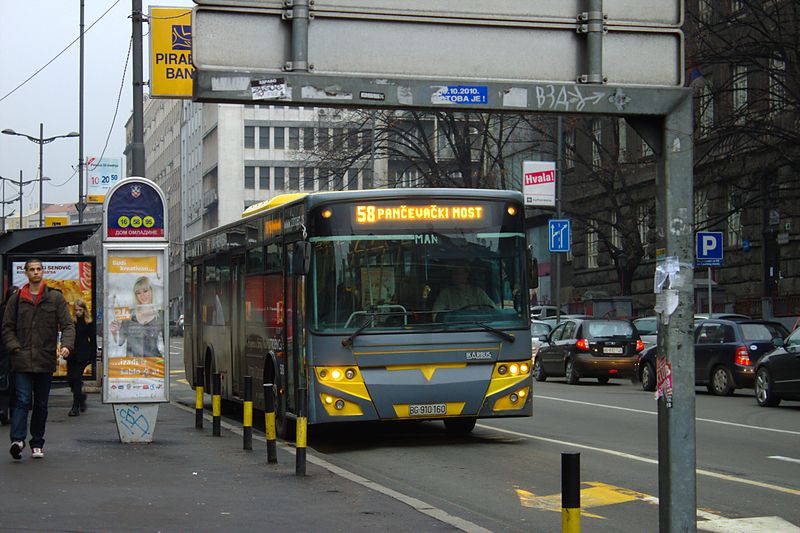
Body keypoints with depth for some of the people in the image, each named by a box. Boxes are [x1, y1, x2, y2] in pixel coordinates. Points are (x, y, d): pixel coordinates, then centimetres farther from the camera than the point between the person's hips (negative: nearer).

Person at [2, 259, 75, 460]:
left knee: (41, 404, 8)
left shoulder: (56, 298, 5)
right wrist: (14, 347, -5)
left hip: (45, 360, 1)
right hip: (22, 360, -1)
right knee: (22, 400, -12)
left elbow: (67, 325, 2)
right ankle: (17, 440, -20)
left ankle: (37, 444, 16)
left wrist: (66, 345, -15)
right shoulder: (16, 299, 7)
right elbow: (7, 327, 10)